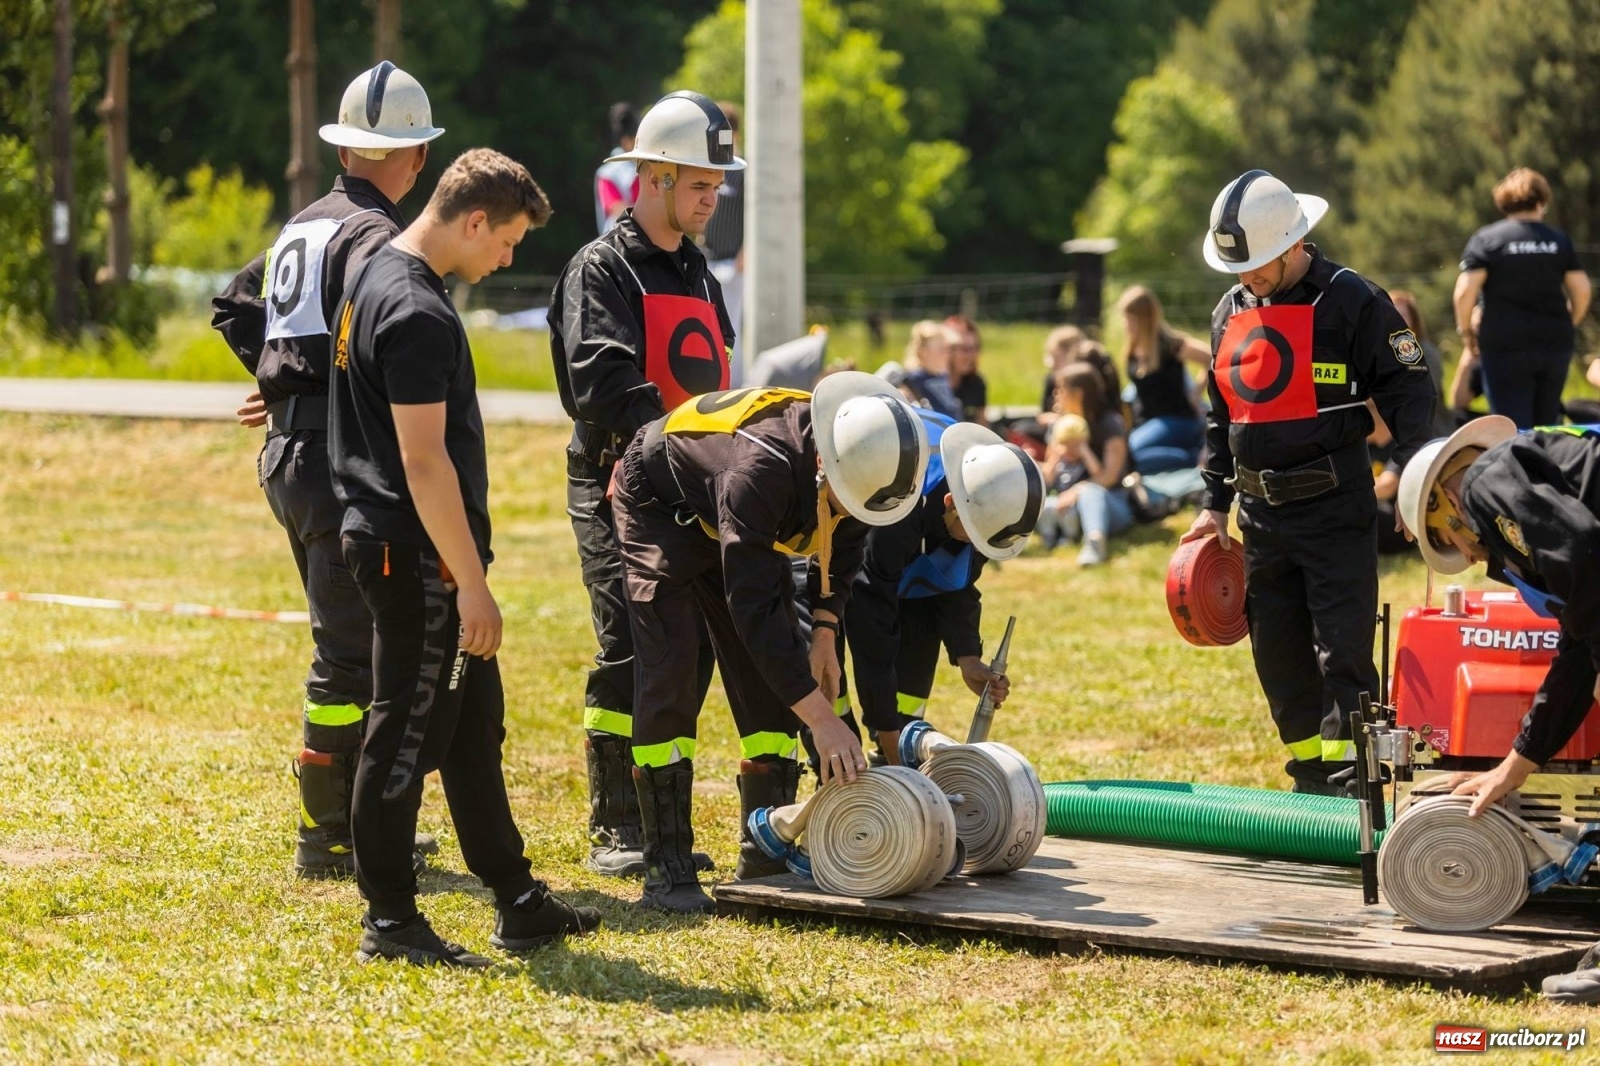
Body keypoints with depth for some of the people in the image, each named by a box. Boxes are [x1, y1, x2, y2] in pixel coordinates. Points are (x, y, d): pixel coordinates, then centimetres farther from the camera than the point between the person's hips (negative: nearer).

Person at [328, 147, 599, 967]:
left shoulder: (377, 278, 12)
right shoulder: (418, 314, -20)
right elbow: (423, 460, -22)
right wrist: (469, 582, -20)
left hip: (389, 541, 11)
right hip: (416, 557, -11)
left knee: (474, 724, 15)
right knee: (408, 733, -2)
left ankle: (518, 903, 22)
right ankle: (389, 920, 6)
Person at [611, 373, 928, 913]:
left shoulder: (864, 460, -23)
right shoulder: (761, 467, -45)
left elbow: (843, 543, 2)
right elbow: (753, 606, -45)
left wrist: (824, 632, -7)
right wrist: (822, 720, -46)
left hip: (739, 525, 7)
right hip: (662, 505, -7)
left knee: (770, 679, 0)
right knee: (669, 677, -15)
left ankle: (765, 853, 8)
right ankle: (666, 869, -13)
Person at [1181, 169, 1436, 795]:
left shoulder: (1352, 302, -9)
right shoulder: (1230, 312, 11)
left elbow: (1408, 392, -8)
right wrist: (1214, 505, 17)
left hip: (1336, 514, -7)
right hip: (1262, 518, 7)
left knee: (1343, 656, -8)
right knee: (1279, 657, 9)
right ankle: (1312, 788, 19)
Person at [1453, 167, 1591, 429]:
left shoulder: (1487, 239, -1)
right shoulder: (1559, 240, 8)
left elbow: (1465, 291, -9)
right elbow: (1581, 290, 6)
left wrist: (1466, 334, 3)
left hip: (1506, 346, -3)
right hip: (1556, 346, 3)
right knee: (1547, 426, 13)